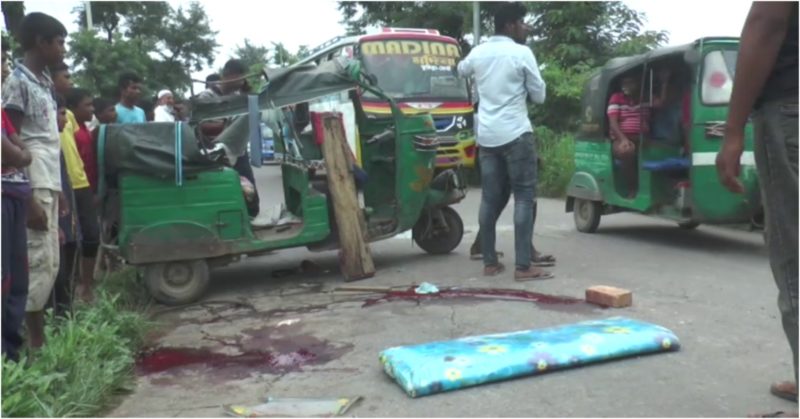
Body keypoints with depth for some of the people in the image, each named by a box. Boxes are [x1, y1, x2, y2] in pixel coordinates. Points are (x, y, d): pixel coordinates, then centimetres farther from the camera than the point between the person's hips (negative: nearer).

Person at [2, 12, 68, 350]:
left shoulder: (43, 82, 17)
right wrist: (29, 199, -18)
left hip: (48, 185, 9)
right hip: (32, 188, -9)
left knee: (50, 263, 11)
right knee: (37, 263, -7)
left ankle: (39, 336, 19)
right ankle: (33, 341, 1)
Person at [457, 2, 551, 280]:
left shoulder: (477, 53, 9)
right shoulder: (522, 53, -7)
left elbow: (462, 71, 32)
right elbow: (539, 95, -1)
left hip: (486, 135, 6)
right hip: (516, 134, -6)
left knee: (490, 199, 9)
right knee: (524, 197, -2)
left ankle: (489, 263, 13)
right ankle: (523, 266, -5)